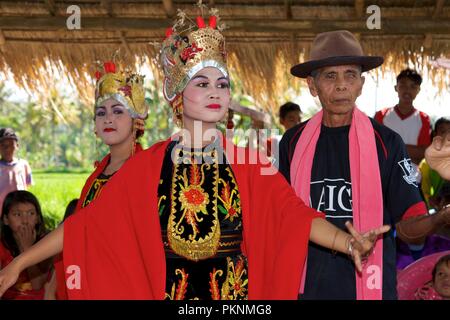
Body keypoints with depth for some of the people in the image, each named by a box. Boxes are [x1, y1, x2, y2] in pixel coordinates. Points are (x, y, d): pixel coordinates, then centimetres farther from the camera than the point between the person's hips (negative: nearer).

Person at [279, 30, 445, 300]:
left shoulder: (386, 142, -6)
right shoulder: (293, 142, 1)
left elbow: (409, 229, -8)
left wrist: (440, 218, -27)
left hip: (369, 286, -2)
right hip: (308, 285, 2)